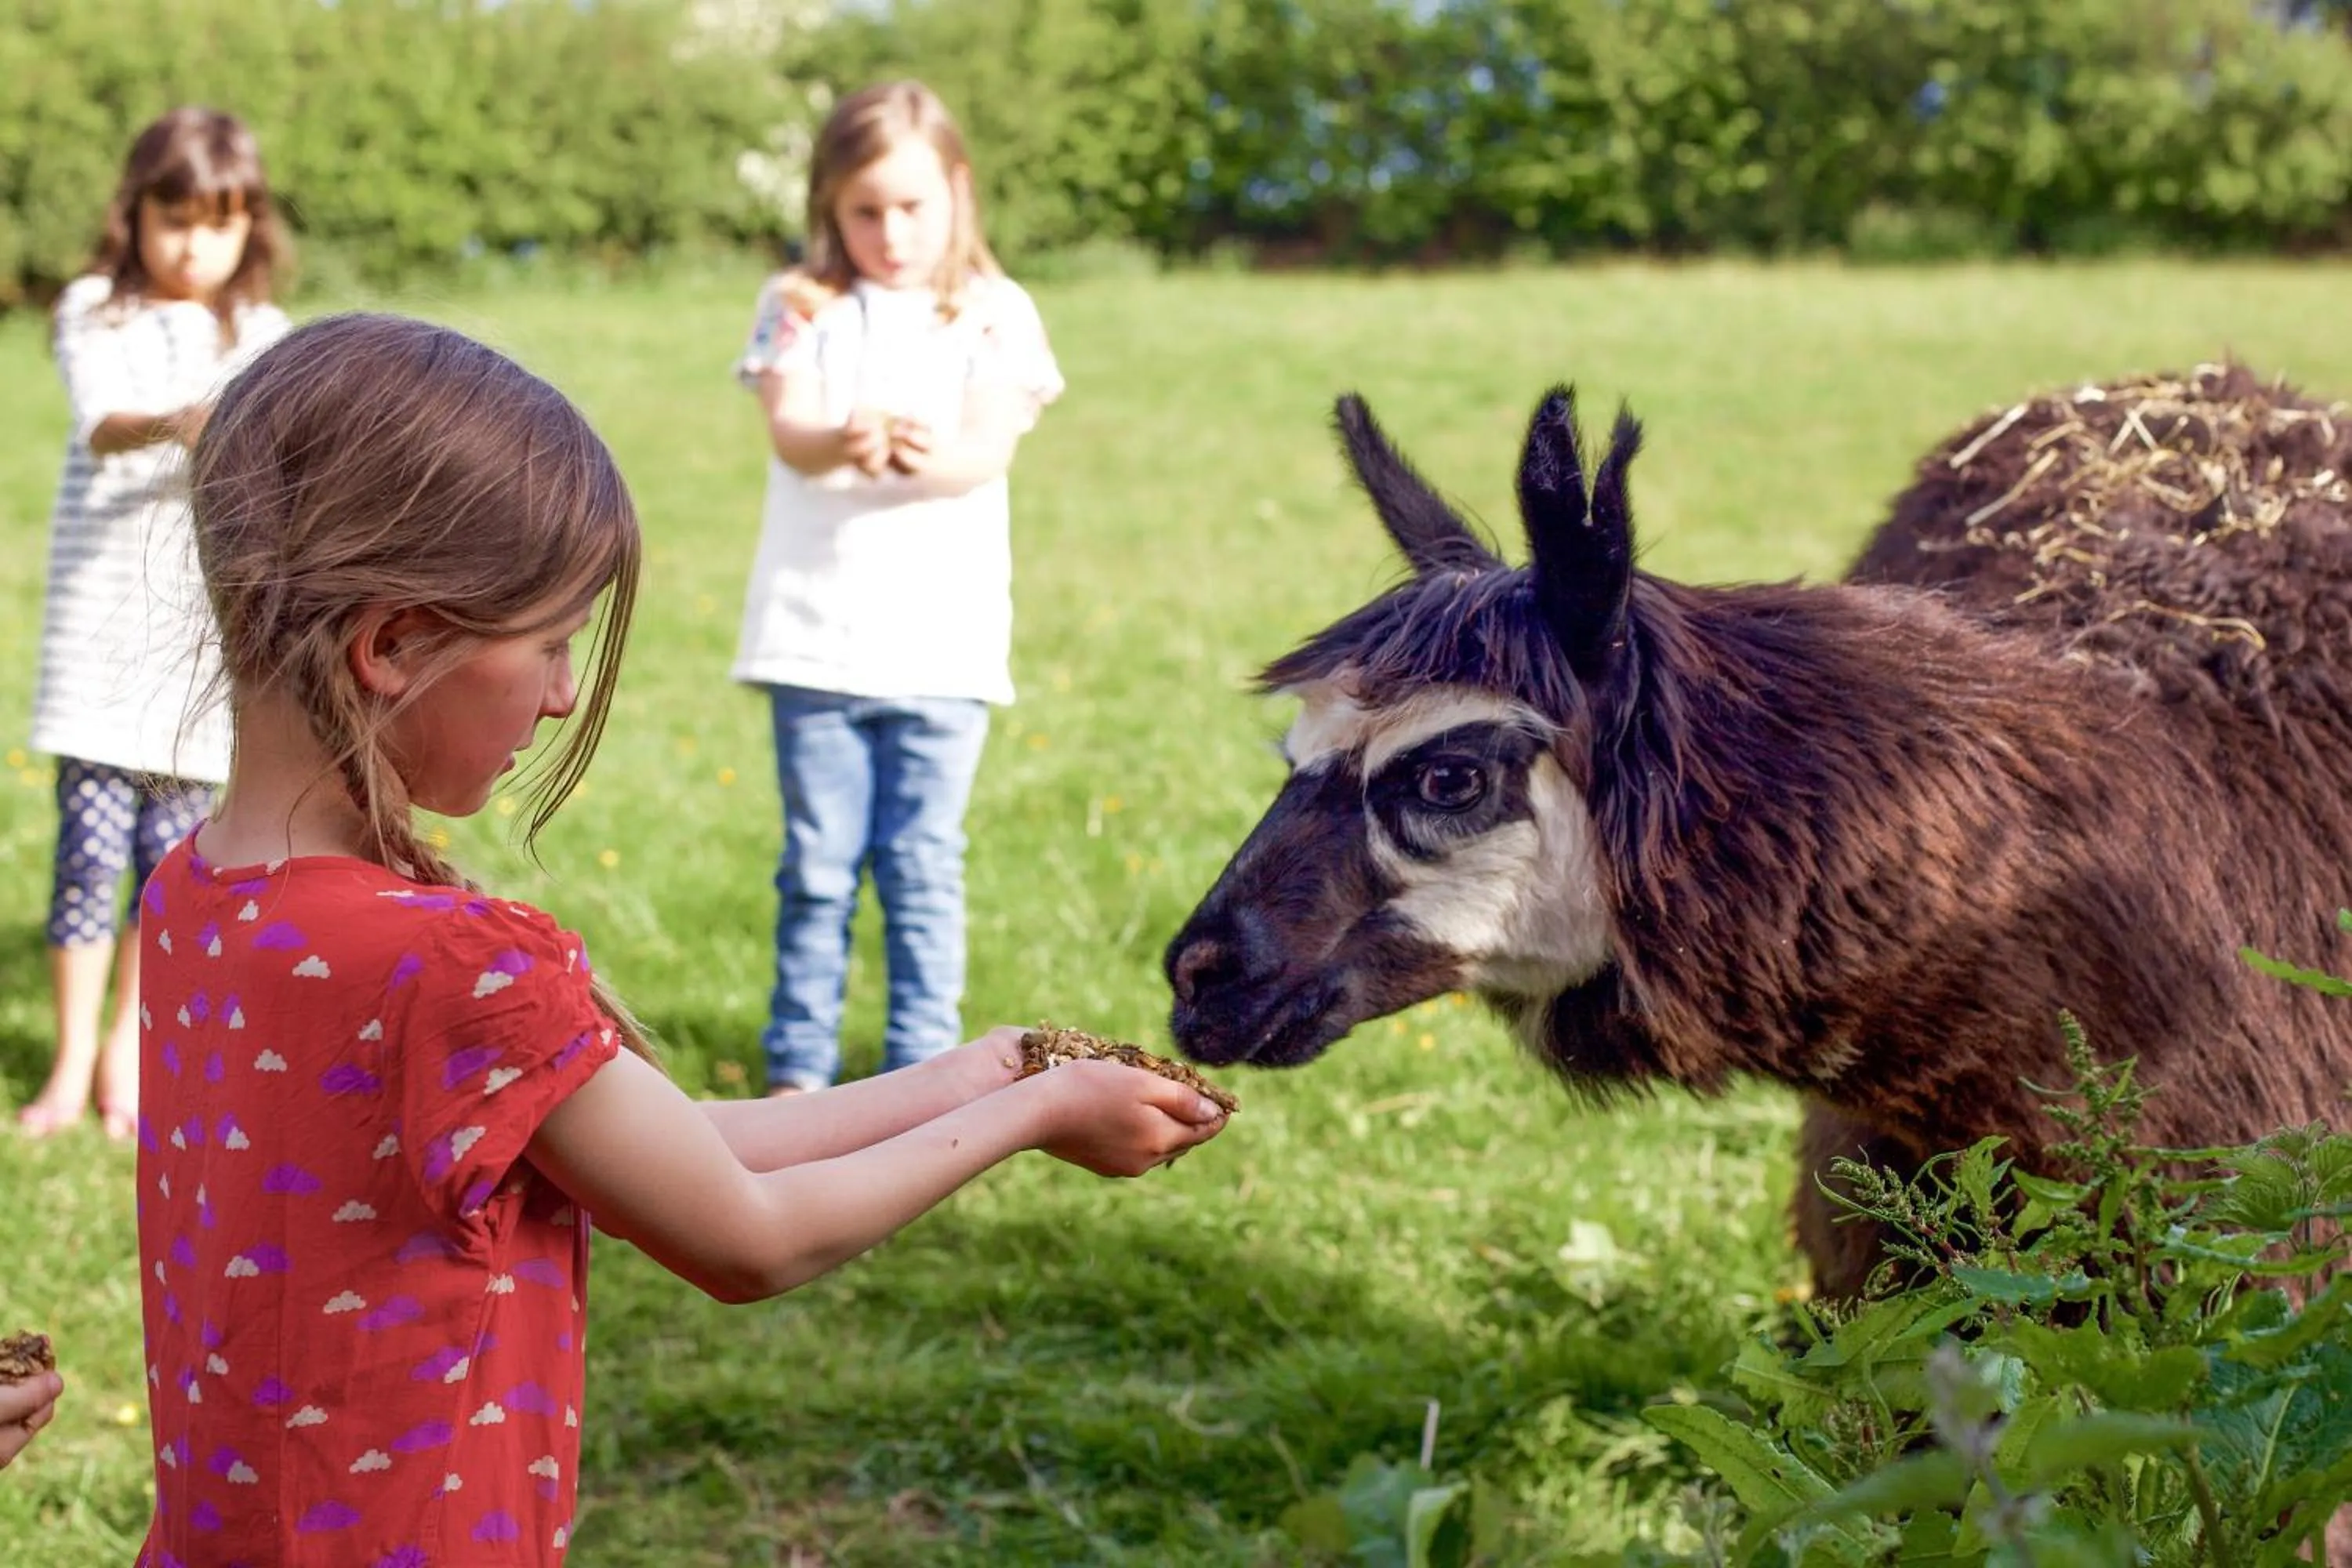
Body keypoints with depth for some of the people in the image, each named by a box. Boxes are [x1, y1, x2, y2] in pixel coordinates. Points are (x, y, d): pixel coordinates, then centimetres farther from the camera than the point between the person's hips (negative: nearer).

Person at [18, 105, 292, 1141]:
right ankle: (72, 1064, 5)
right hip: (103, 607, -2)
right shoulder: (95, 314, 1)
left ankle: (129, 1046, 20)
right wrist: (171, 425, -39)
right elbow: (100, 425, -18)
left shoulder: (259, 336, 8)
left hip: (202, 623, 2)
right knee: (91, 844, -5)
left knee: (172, 844, 4)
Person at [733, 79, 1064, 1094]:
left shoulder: (995, 317, 4)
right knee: (818, 864, 5)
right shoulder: (800, 309, 5)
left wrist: (931, 455, -34)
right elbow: (788, 432, -10)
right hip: (816, 634, 0)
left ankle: (921, 1067, 13)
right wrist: (844, 440, -35)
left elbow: (990, 449, -10)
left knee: (923, 866, 4)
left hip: (941, 640, 0)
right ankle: (799, 1065, 16)